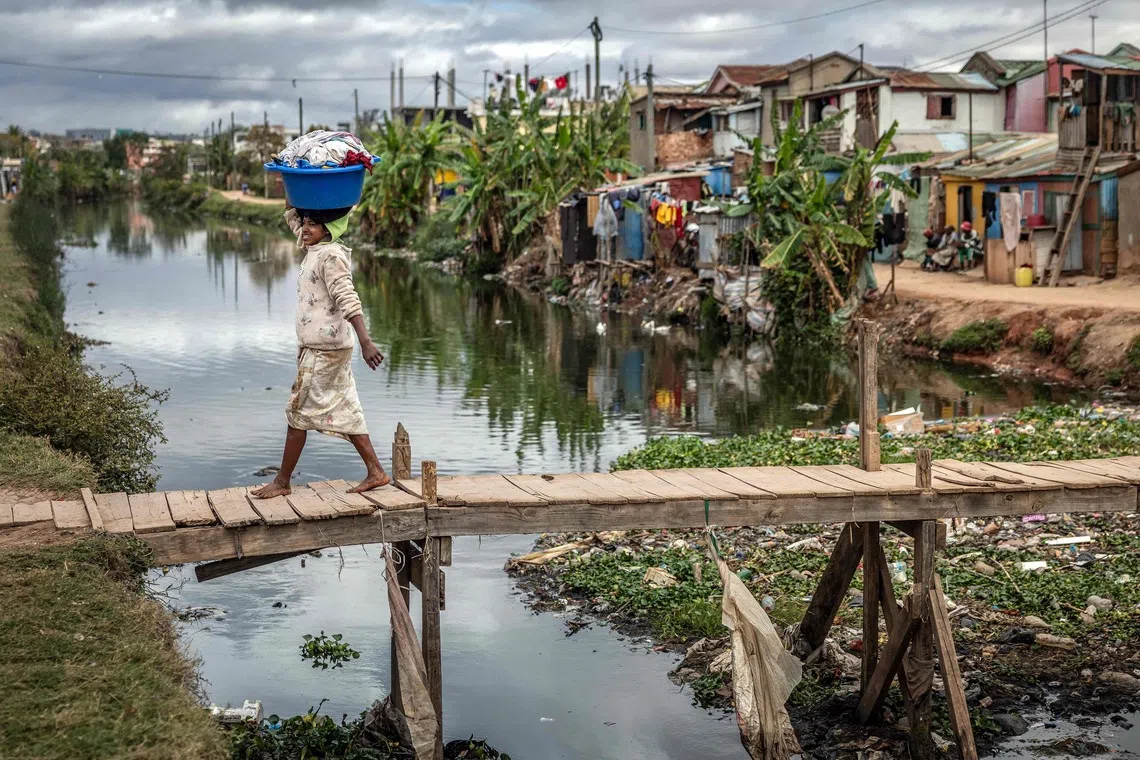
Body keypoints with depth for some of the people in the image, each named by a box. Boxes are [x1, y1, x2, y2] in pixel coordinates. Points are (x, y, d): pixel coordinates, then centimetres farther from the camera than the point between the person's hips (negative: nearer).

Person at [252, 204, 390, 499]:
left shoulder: (331, 256, -15)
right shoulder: (315, 249, 12)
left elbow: (348, 300, -26)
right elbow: (291, 216, 28)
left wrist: (366, 342, -34)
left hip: (324, 350, -9)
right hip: (323, 348, 9)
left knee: (298, 412, -2)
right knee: (344, 411, 9)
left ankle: (282, 482, 7)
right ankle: (376, 472, 10)